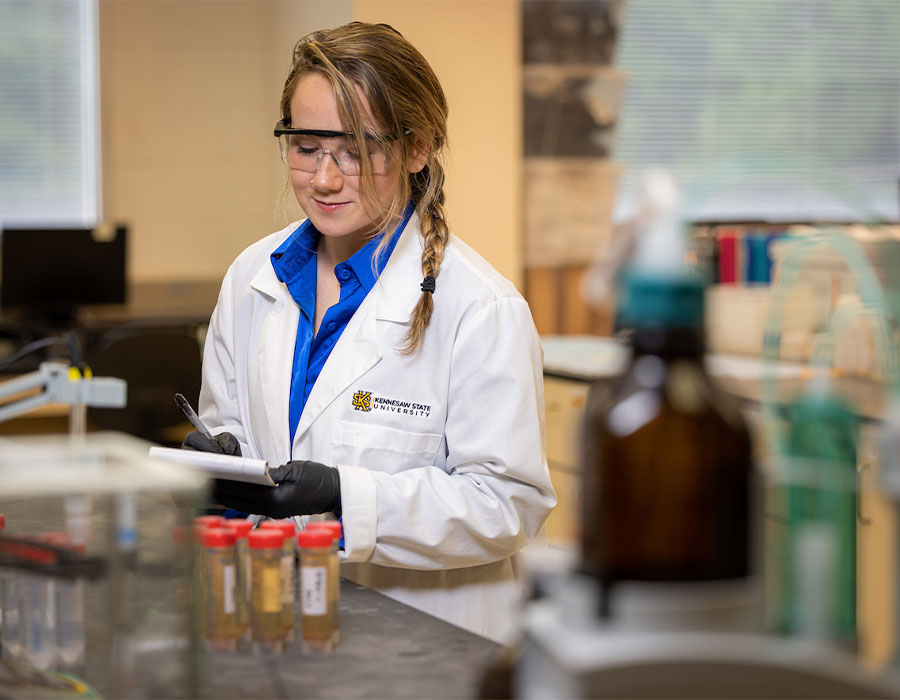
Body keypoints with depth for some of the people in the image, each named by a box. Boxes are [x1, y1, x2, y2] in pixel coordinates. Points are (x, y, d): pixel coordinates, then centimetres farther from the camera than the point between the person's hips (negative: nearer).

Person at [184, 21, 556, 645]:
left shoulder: (482, 309, -11)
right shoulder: (253, 277, 8)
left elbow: (511, 503, -12)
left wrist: (348, 497, -22)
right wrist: (220, 457, -4)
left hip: (429, 635, -3)